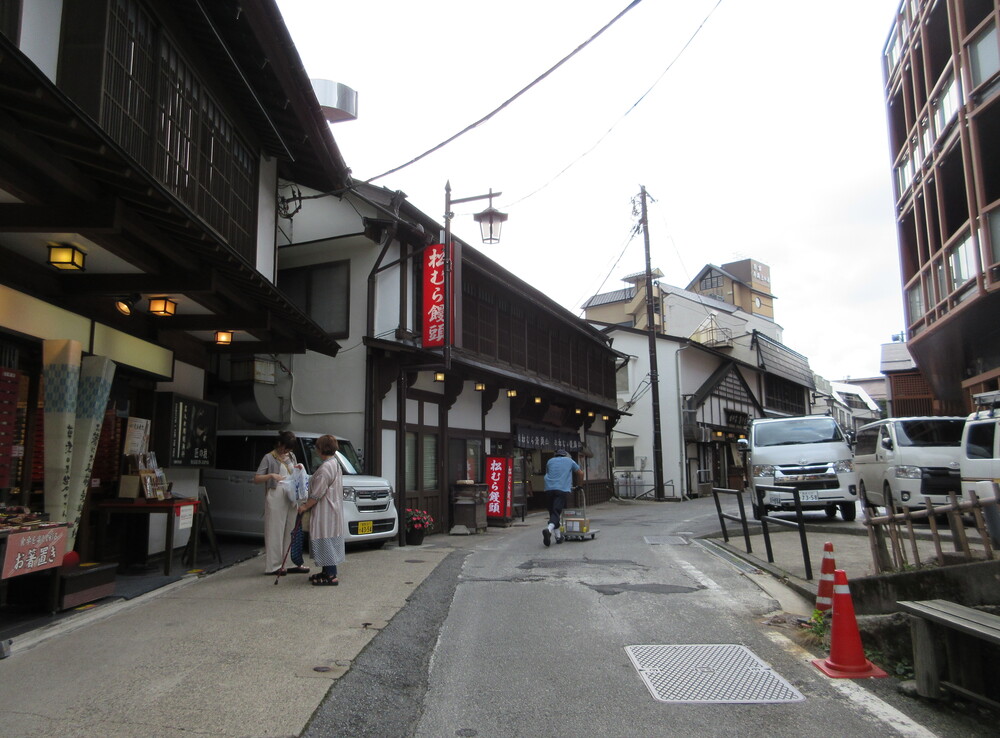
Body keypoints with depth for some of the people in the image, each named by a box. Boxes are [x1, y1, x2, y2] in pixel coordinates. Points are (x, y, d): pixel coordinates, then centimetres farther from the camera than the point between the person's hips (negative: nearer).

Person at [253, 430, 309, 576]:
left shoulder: (291, 456, 17)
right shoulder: (269, 458, -2)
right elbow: (256, 479, -7)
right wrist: (272, 475, -22)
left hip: (291, 497, 6)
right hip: (276, 498, -6)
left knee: (292, 530, 7)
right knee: (275, 531, -4)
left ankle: (296, 563, 13)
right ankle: (272, 567, 1)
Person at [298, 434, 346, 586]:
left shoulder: (326, 467, -20)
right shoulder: (335, 464, 13)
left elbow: (318, 493, -21)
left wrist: (305, 506, -9)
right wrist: (307, 504, 22)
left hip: (325, 512, -10)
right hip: (332, 509, 10)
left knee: (326, 542, -6)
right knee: (327, 543, 16)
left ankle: (331, 576, -3)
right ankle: (326, 572, 25)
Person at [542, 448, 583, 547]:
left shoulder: (550, 461, 25)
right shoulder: (569, 461, 21)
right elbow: (580, 473, 30)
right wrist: (580, 484, 44)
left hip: (549, 488, 3)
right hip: (562, 489, -2)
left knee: (552, 512, 12)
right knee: (556, 512, -10)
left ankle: (558, 536, 14)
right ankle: (549, 529, -36)